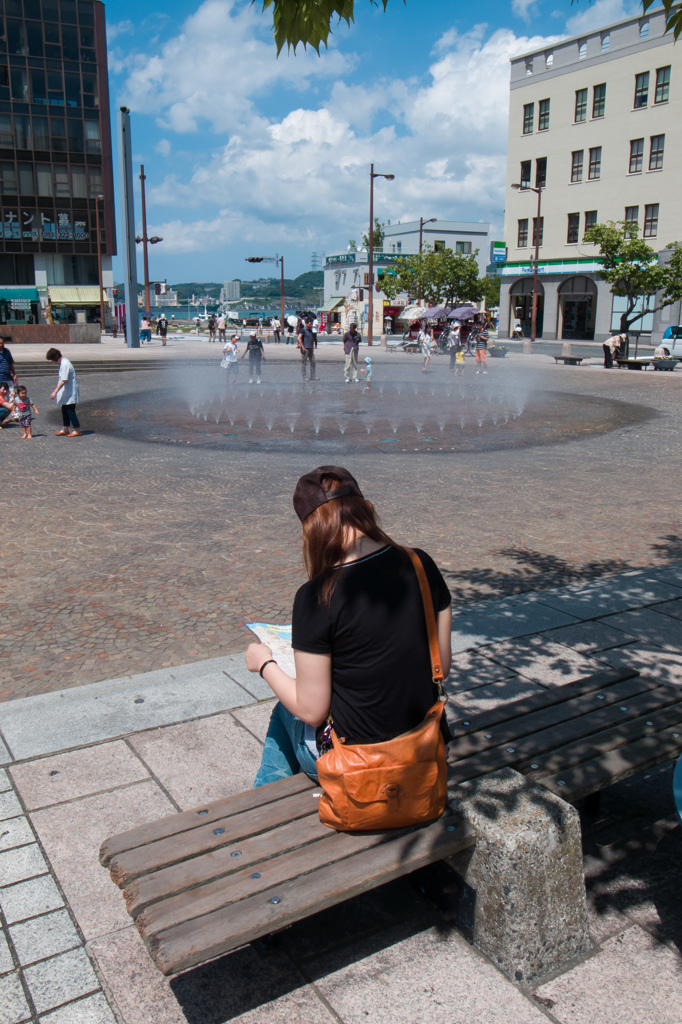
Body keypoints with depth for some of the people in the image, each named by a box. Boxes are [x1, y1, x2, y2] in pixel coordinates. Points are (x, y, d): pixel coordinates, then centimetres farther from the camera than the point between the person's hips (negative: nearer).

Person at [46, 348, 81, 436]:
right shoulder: (62, 362, 11)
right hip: (67, 393, 10)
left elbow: (63, 380, -25)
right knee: (64, 410, 14)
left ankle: (77, 430, 3)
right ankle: (65, 429, 22)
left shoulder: (65, 364, -21)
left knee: (70, 411, -4)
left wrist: (55, 391, -26)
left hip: (70, 392, -10)